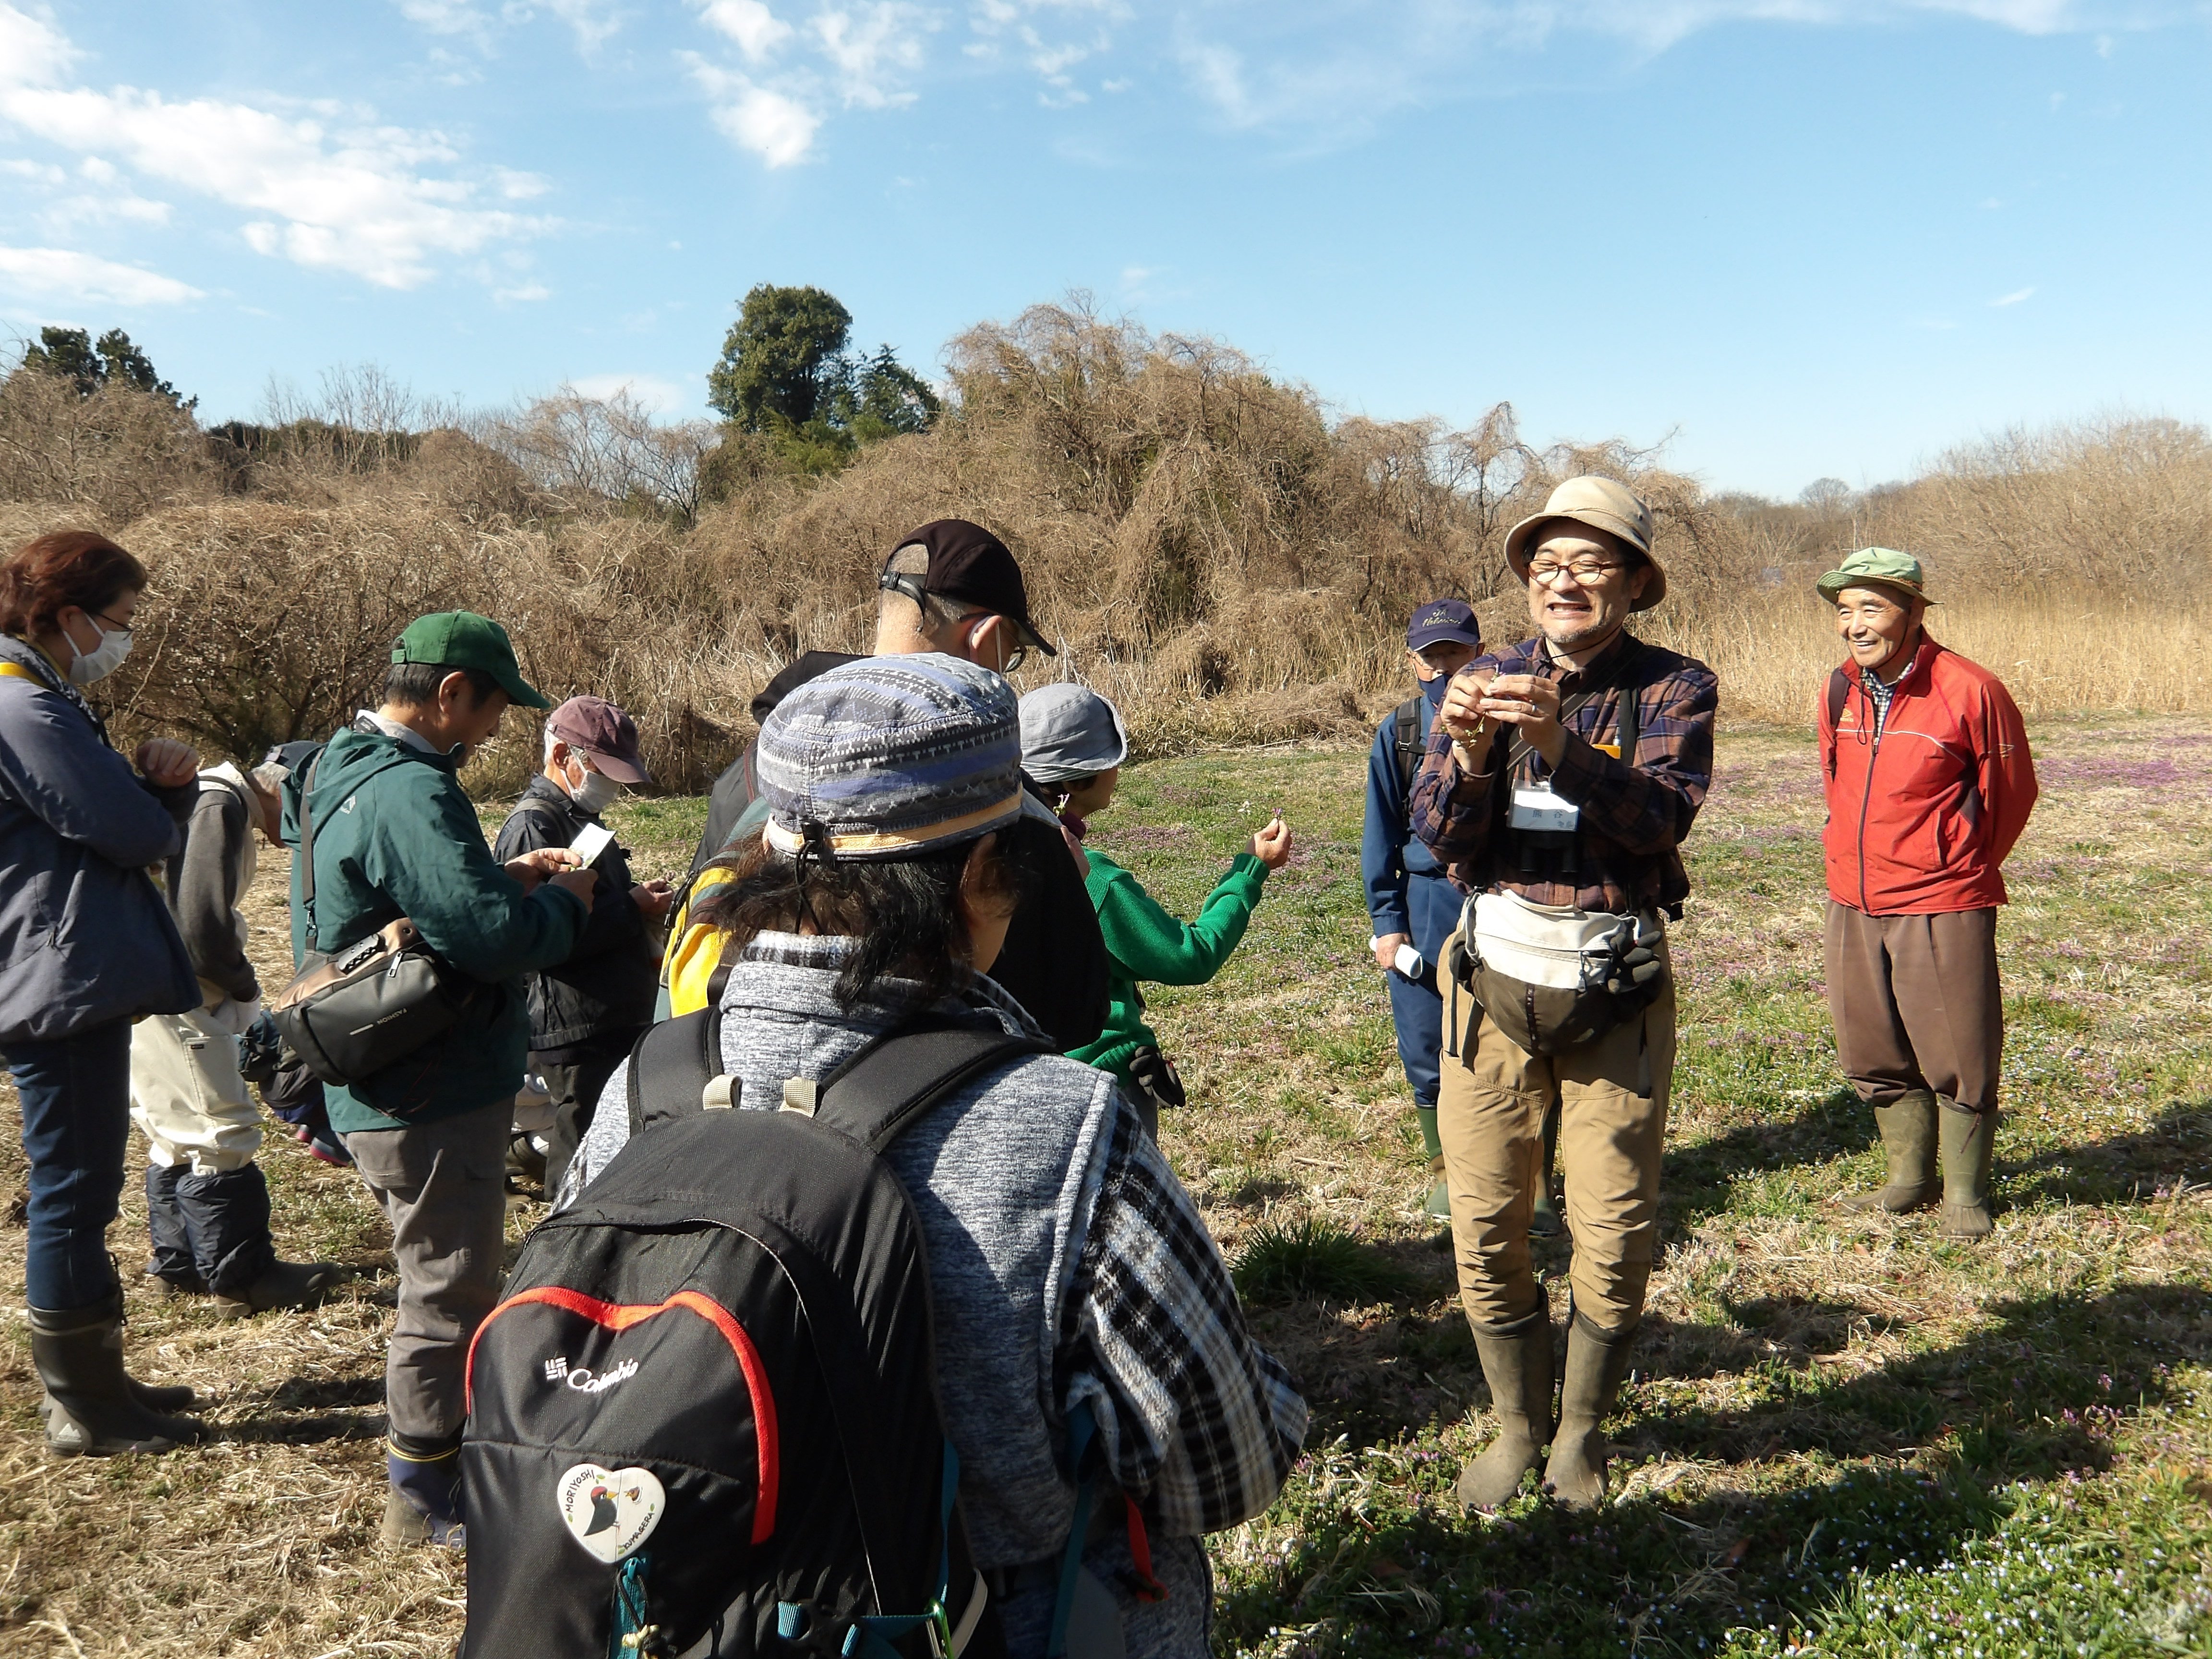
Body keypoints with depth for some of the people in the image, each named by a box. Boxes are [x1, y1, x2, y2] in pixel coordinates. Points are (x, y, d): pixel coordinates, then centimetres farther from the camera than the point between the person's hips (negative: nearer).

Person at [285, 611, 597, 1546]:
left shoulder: (342, 770, 9)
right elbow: (496, 937, -31)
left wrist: (509, 876, 7)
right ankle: (425, 1497, 21)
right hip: (432, 1099, -11)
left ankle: (440, 1443, 42)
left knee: (445, 1281, 25)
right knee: (447, 1295, 5)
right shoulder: (409, 794, -25)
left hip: (380, 1090, 11)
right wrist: (564, 898, -12)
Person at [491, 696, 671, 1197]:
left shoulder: (581, 818, 17)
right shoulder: (532, 827, -15)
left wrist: (640, 904, 8)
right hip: (577, 1035, -10)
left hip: (616, 1023, 10)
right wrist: (632, 909, -17)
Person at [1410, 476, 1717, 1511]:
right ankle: (1516, 1428, 26)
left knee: (1615, 1234, 3)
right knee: (1485, 1226, 5)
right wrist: (1467, 755, -27)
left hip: (1616, 991, -1)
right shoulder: (1485, 682, 3)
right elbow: (1439, 836, -6)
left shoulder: (1673, 689, -3)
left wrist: (1561, 743, -36)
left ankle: (1580, 1432, 27)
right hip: (1494, 976, 2)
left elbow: (1659, 818, -21)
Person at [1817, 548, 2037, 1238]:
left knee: (1956, 1057, 2)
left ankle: (1965, 1194, 19)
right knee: (1874, 1055, 14)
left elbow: (2012, 792, 1)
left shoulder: (1970, 691, -12)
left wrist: (1961, 870, 10)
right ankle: (1910, 1178, 31)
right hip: (1852, 906, 6)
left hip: (1942, 908, -6)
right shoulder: (1840, 692, 4)